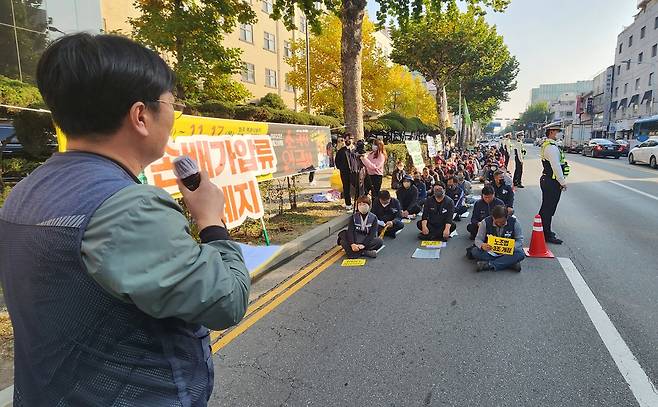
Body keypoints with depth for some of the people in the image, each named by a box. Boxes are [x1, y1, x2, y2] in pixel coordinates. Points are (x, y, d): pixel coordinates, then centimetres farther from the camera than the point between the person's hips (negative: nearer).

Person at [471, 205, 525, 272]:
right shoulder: (485, 222, -12)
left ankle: (489, 265, -31)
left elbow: (520, 240, -5)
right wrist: (482, 245, -32)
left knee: (520, 254, -31)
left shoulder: (514, 222, -12)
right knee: (475, 251, -29)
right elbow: (478, 239, -8)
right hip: (490, 251, 0)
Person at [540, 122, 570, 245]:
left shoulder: (546, 145, 13)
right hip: (552, 182, -11)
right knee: (549, 209, -2)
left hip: (546, 179, 11)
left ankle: (544, 230, 31)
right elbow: (556, 167, -23)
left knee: (546, 208, 19)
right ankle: (547, 235, 6)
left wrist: (561, 181, 22)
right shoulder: (552, 147, -20)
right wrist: (563, 182, -15)